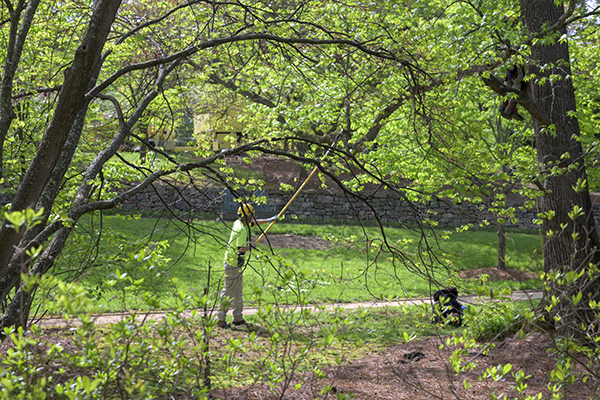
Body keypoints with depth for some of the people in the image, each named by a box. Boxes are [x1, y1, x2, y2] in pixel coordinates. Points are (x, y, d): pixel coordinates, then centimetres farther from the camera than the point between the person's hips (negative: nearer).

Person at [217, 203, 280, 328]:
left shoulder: (239, 223, 8)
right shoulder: (241, 230, -21)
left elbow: (254, 223, 27)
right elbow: (240, 248, -29)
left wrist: (269, 220, 34)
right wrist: (250, 247, -10)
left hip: (236, 263, 10)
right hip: (232, 263, -10)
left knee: (237, 291, 14)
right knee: (228, 292, -5)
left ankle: (238, 318, 21)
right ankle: (221, 319, 0)